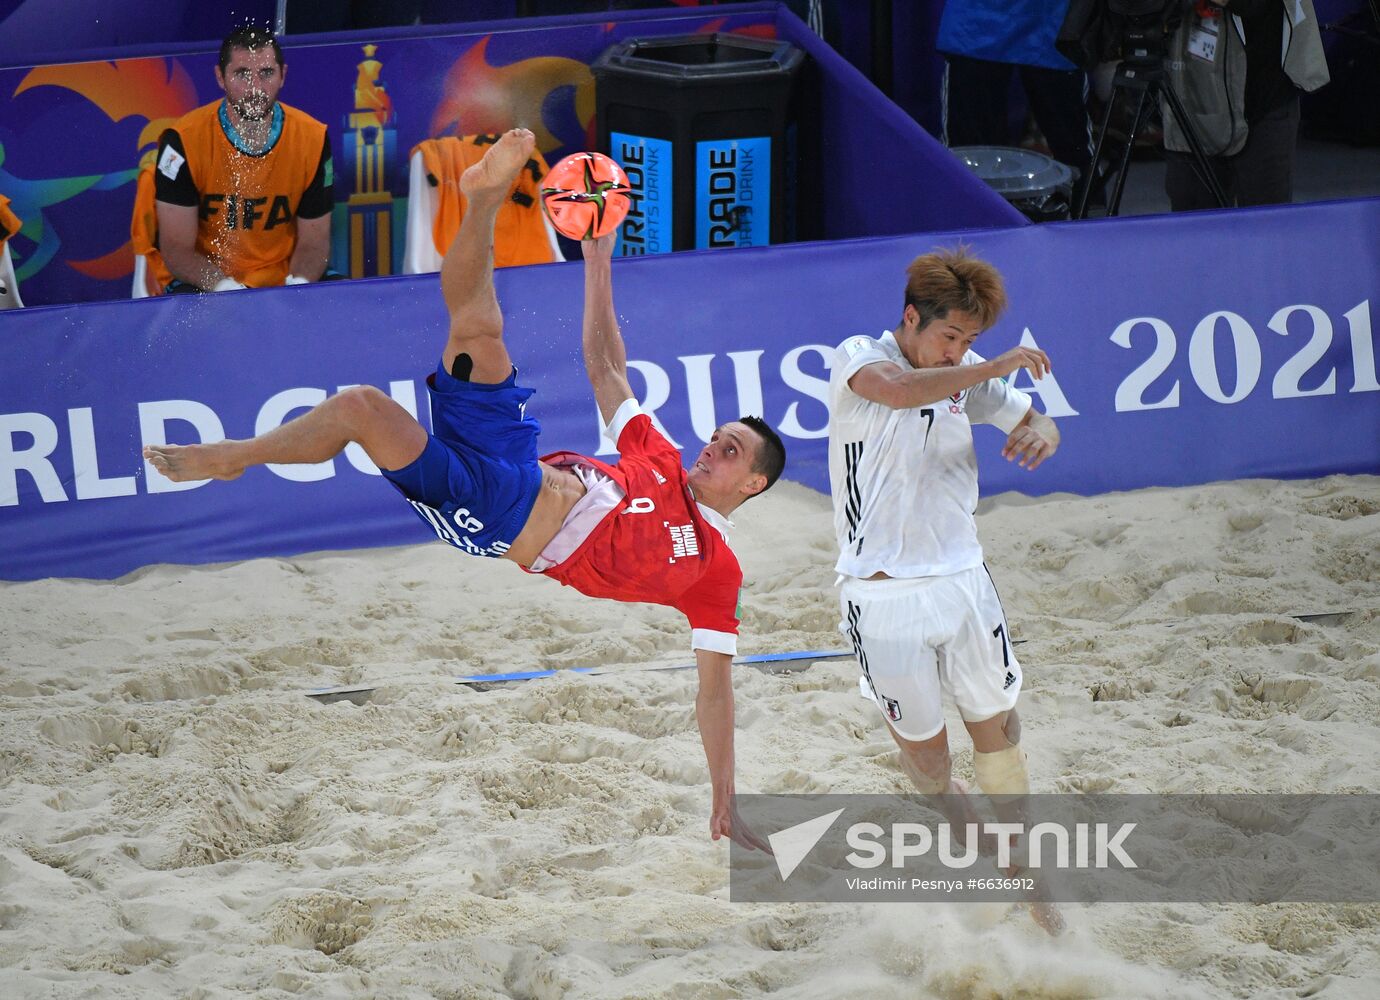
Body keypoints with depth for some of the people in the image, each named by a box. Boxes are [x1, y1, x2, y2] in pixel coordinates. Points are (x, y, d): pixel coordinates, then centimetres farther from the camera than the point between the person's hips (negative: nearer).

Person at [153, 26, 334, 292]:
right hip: (203, 286, -3)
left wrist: (298, 285, -20)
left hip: (281, 282, 3)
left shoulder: (312, 139, -4)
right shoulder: (183, 142, -12)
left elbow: (313, 243, 3)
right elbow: (177, 250, -11)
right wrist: (223, 286, -30)